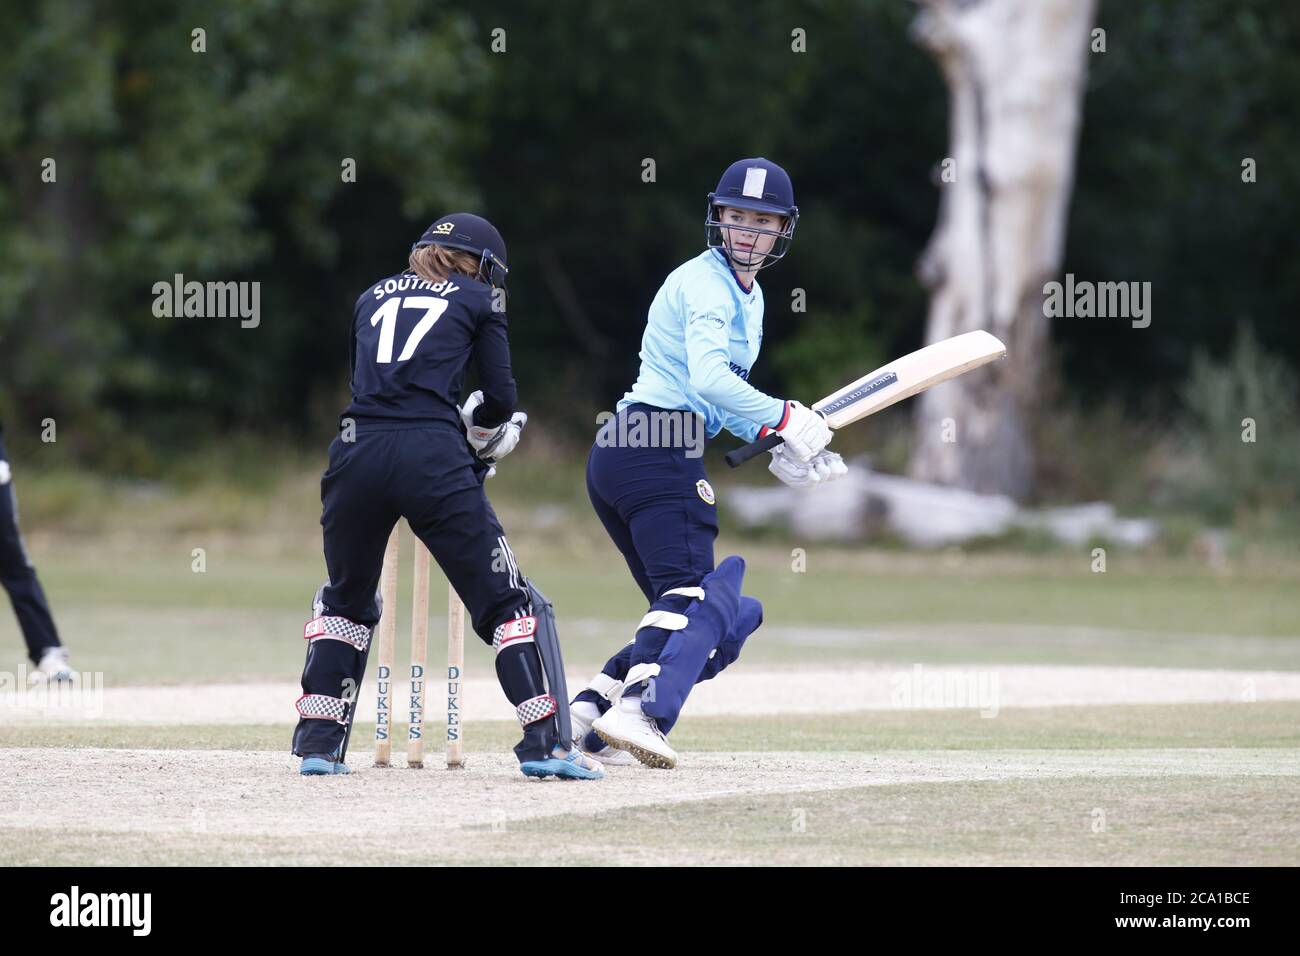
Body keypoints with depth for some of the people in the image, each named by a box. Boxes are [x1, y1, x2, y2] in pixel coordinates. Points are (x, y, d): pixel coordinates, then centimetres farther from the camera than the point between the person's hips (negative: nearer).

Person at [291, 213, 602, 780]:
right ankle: (545, 744, -4)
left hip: (358, 454, 3)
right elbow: (500, 399, 11)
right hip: (433, 460, -3)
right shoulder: (476, 298, 15)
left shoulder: (374, 297, 26)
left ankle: (319, 744, 18)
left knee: (345, 600, 24)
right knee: (505, 601, 5)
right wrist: (476, 430, 33)